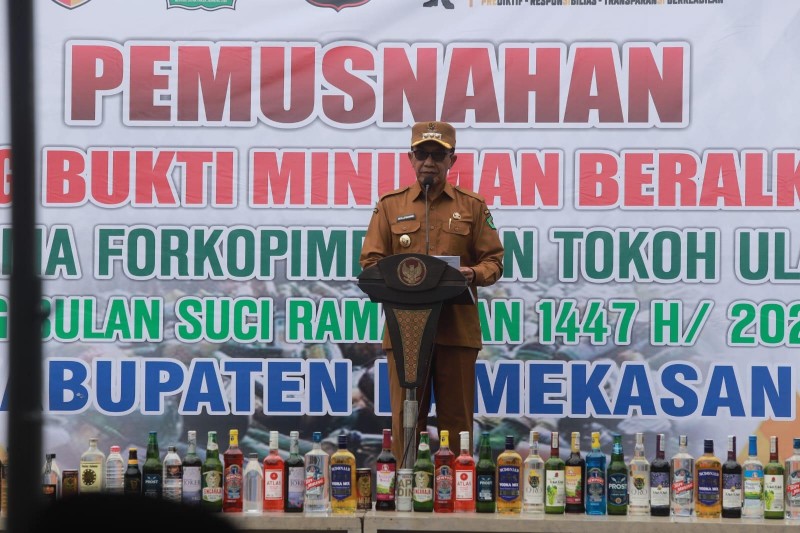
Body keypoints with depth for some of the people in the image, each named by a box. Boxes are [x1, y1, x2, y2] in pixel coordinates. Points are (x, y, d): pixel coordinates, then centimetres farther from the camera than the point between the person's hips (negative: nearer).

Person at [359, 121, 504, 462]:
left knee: (456, 419, 3)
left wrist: (474, 274, -14)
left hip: (457, 328, 0)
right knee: (406, 417, 2)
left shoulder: (473, 206, 10)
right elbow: (370, 261, 8)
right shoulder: (390, 205, 11)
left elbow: (493, 261, 8)